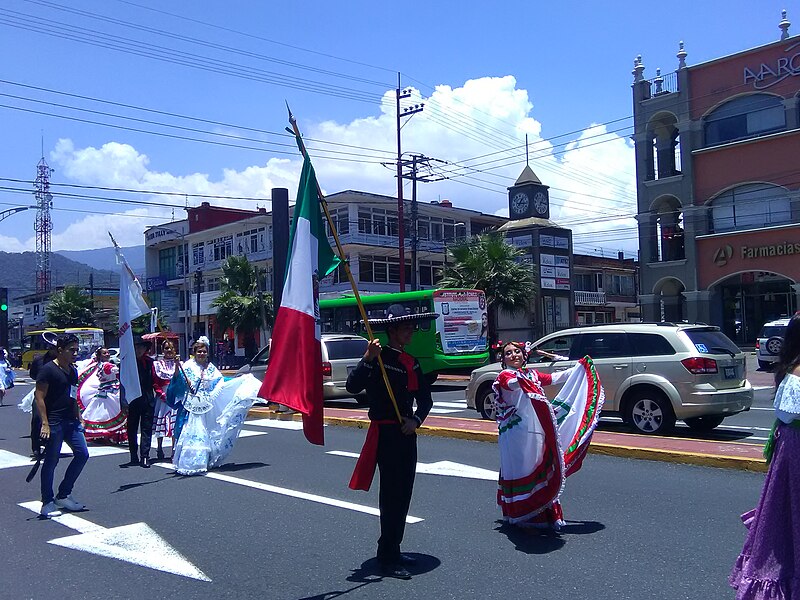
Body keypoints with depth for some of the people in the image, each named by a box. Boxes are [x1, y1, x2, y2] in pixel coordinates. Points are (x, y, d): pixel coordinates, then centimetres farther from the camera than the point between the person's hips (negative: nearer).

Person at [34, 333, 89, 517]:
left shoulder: (72, 370, 15)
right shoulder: (48, 369, -10)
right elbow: (39, 398, -14)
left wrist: (79, 418, 21)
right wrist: (45, 424, -20)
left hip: (71, 421, 8)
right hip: (54, 422, -8)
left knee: (82, 454, 5)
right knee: (51, 461, -1)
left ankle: (63, 495, 17)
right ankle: (47, 502, 10)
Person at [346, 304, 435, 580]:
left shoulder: (411, 362, 11)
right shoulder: (378, 358, -11)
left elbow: (425, 397, 12)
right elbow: (353, 386, -25)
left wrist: (416, 420, -5)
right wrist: (367, 359, -35)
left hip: (407, 434, 8)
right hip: (385, 433, -7)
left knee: (403, 495, 13)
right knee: (391, 495, -4)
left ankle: (393, 550, 26)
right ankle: (387, 559, 5)